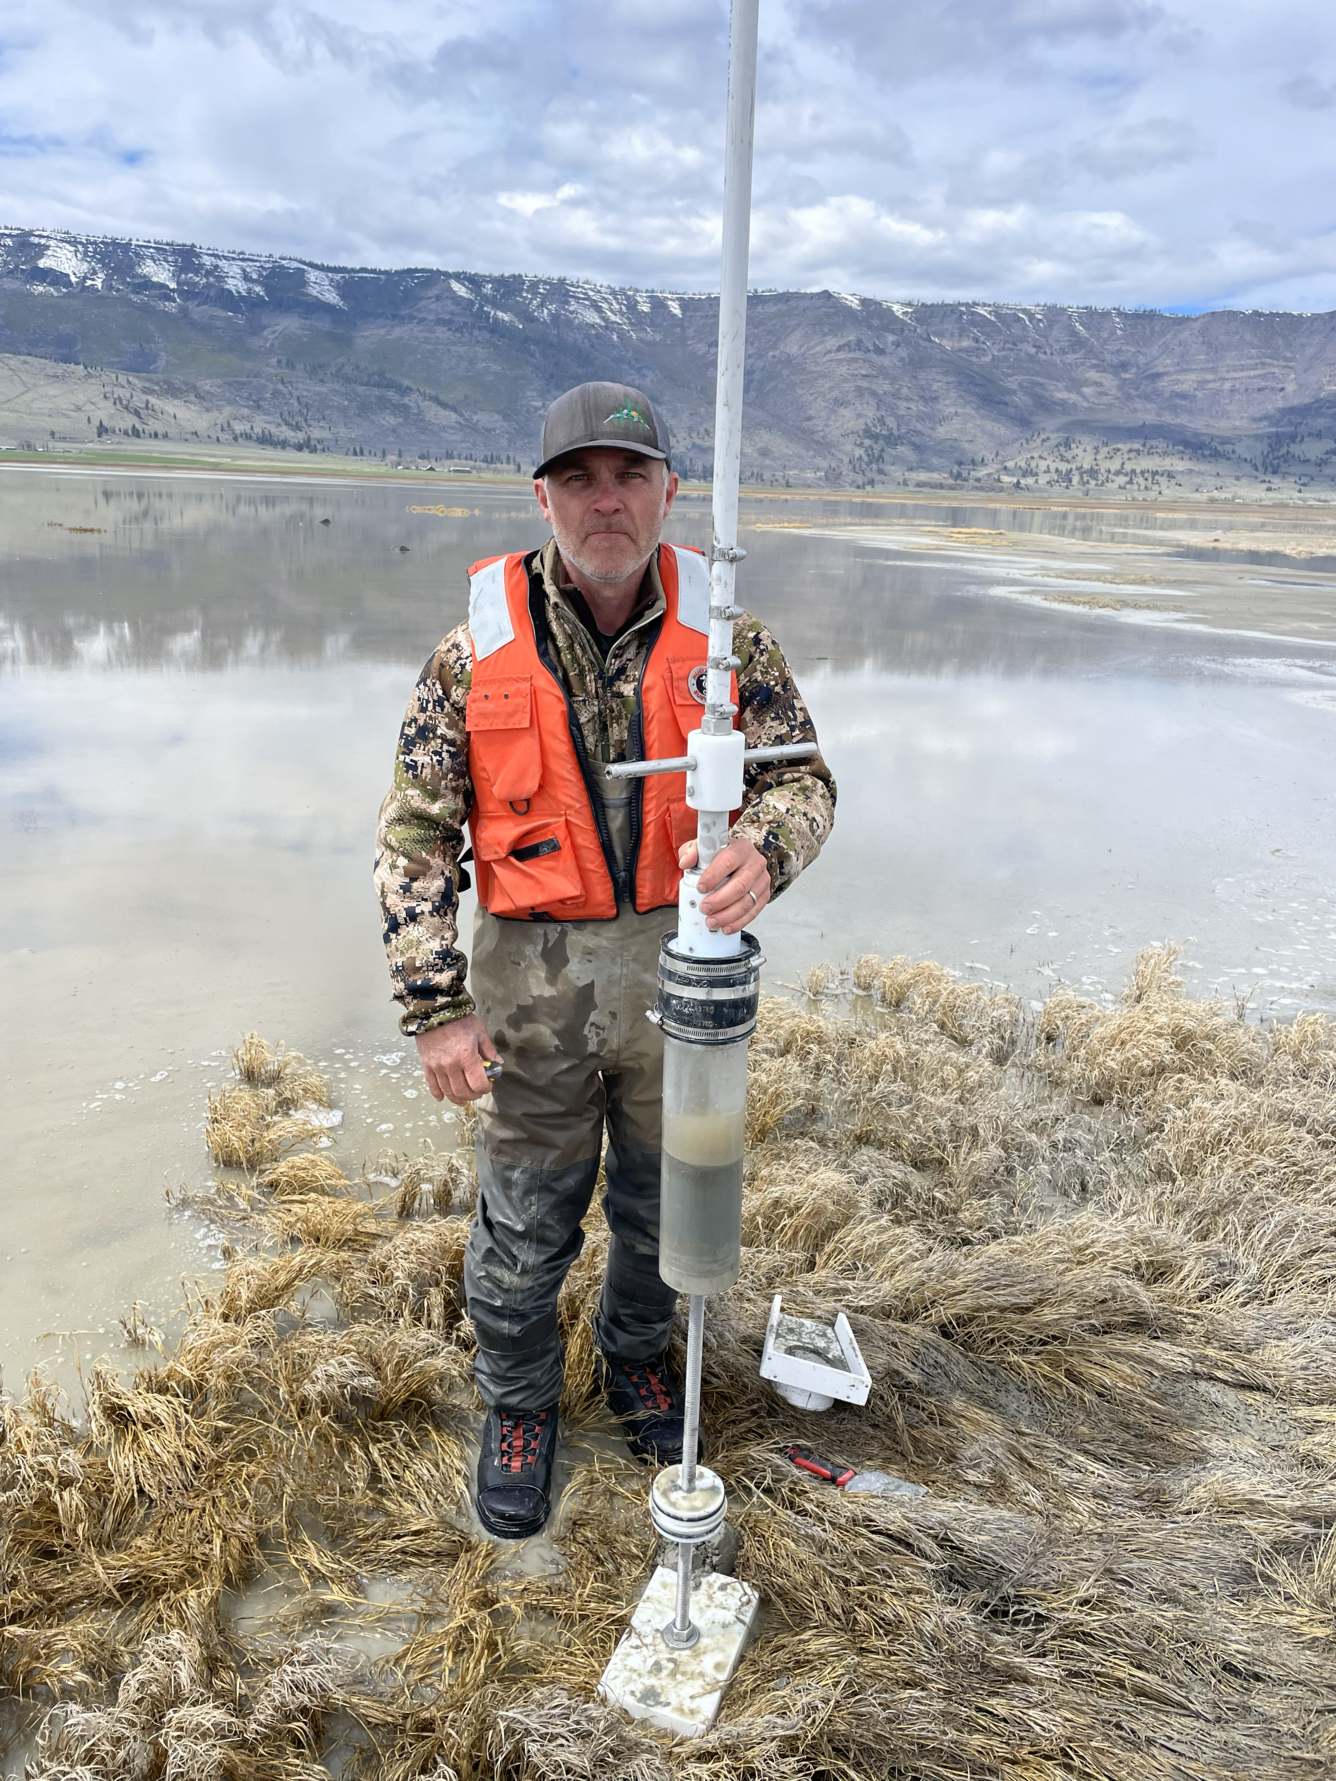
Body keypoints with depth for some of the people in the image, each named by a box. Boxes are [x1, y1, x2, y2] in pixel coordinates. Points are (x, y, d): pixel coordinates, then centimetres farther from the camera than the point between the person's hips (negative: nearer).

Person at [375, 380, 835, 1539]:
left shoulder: (724, 633, -5)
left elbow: (805, 778, -2)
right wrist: (435, 1006, -10)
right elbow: (415, 834, -5)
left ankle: (637, 1356, 50)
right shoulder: (481, 646, -8)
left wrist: (762, 850, -26)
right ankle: (520, 1408, 41)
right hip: (534, 975, -1)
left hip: (679, 962, 2)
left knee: (666, 1202, 20)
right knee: (525, 1222, 13)